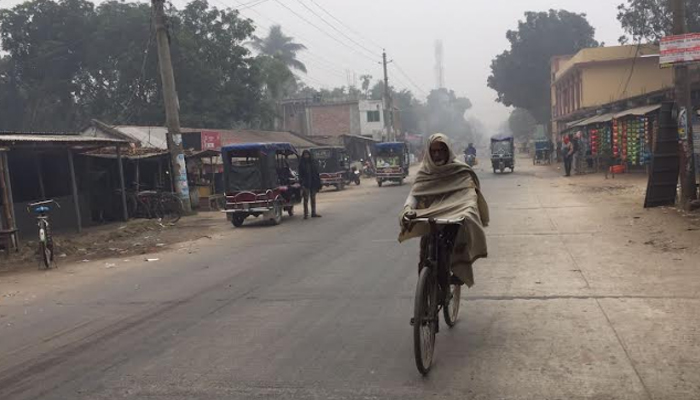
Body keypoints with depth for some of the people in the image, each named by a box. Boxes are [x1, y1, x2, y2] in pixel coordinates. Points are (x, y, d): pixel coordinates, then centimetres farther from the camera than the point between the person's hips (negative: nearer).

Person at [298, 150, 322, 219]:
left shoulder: (313, 163, 7)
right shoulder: (302, 164, -1)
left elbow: (317, 174, 7)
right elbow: (300, 175, -6)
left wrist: (319, 183, 2)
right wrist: (302, 184, -17)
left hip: (313, 183, 3)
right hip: (306, 184, -3)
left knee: (313, 199, 10)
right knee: (306, 199, -2)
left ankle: (313, 213, 18)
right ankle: (306, 214, -1)